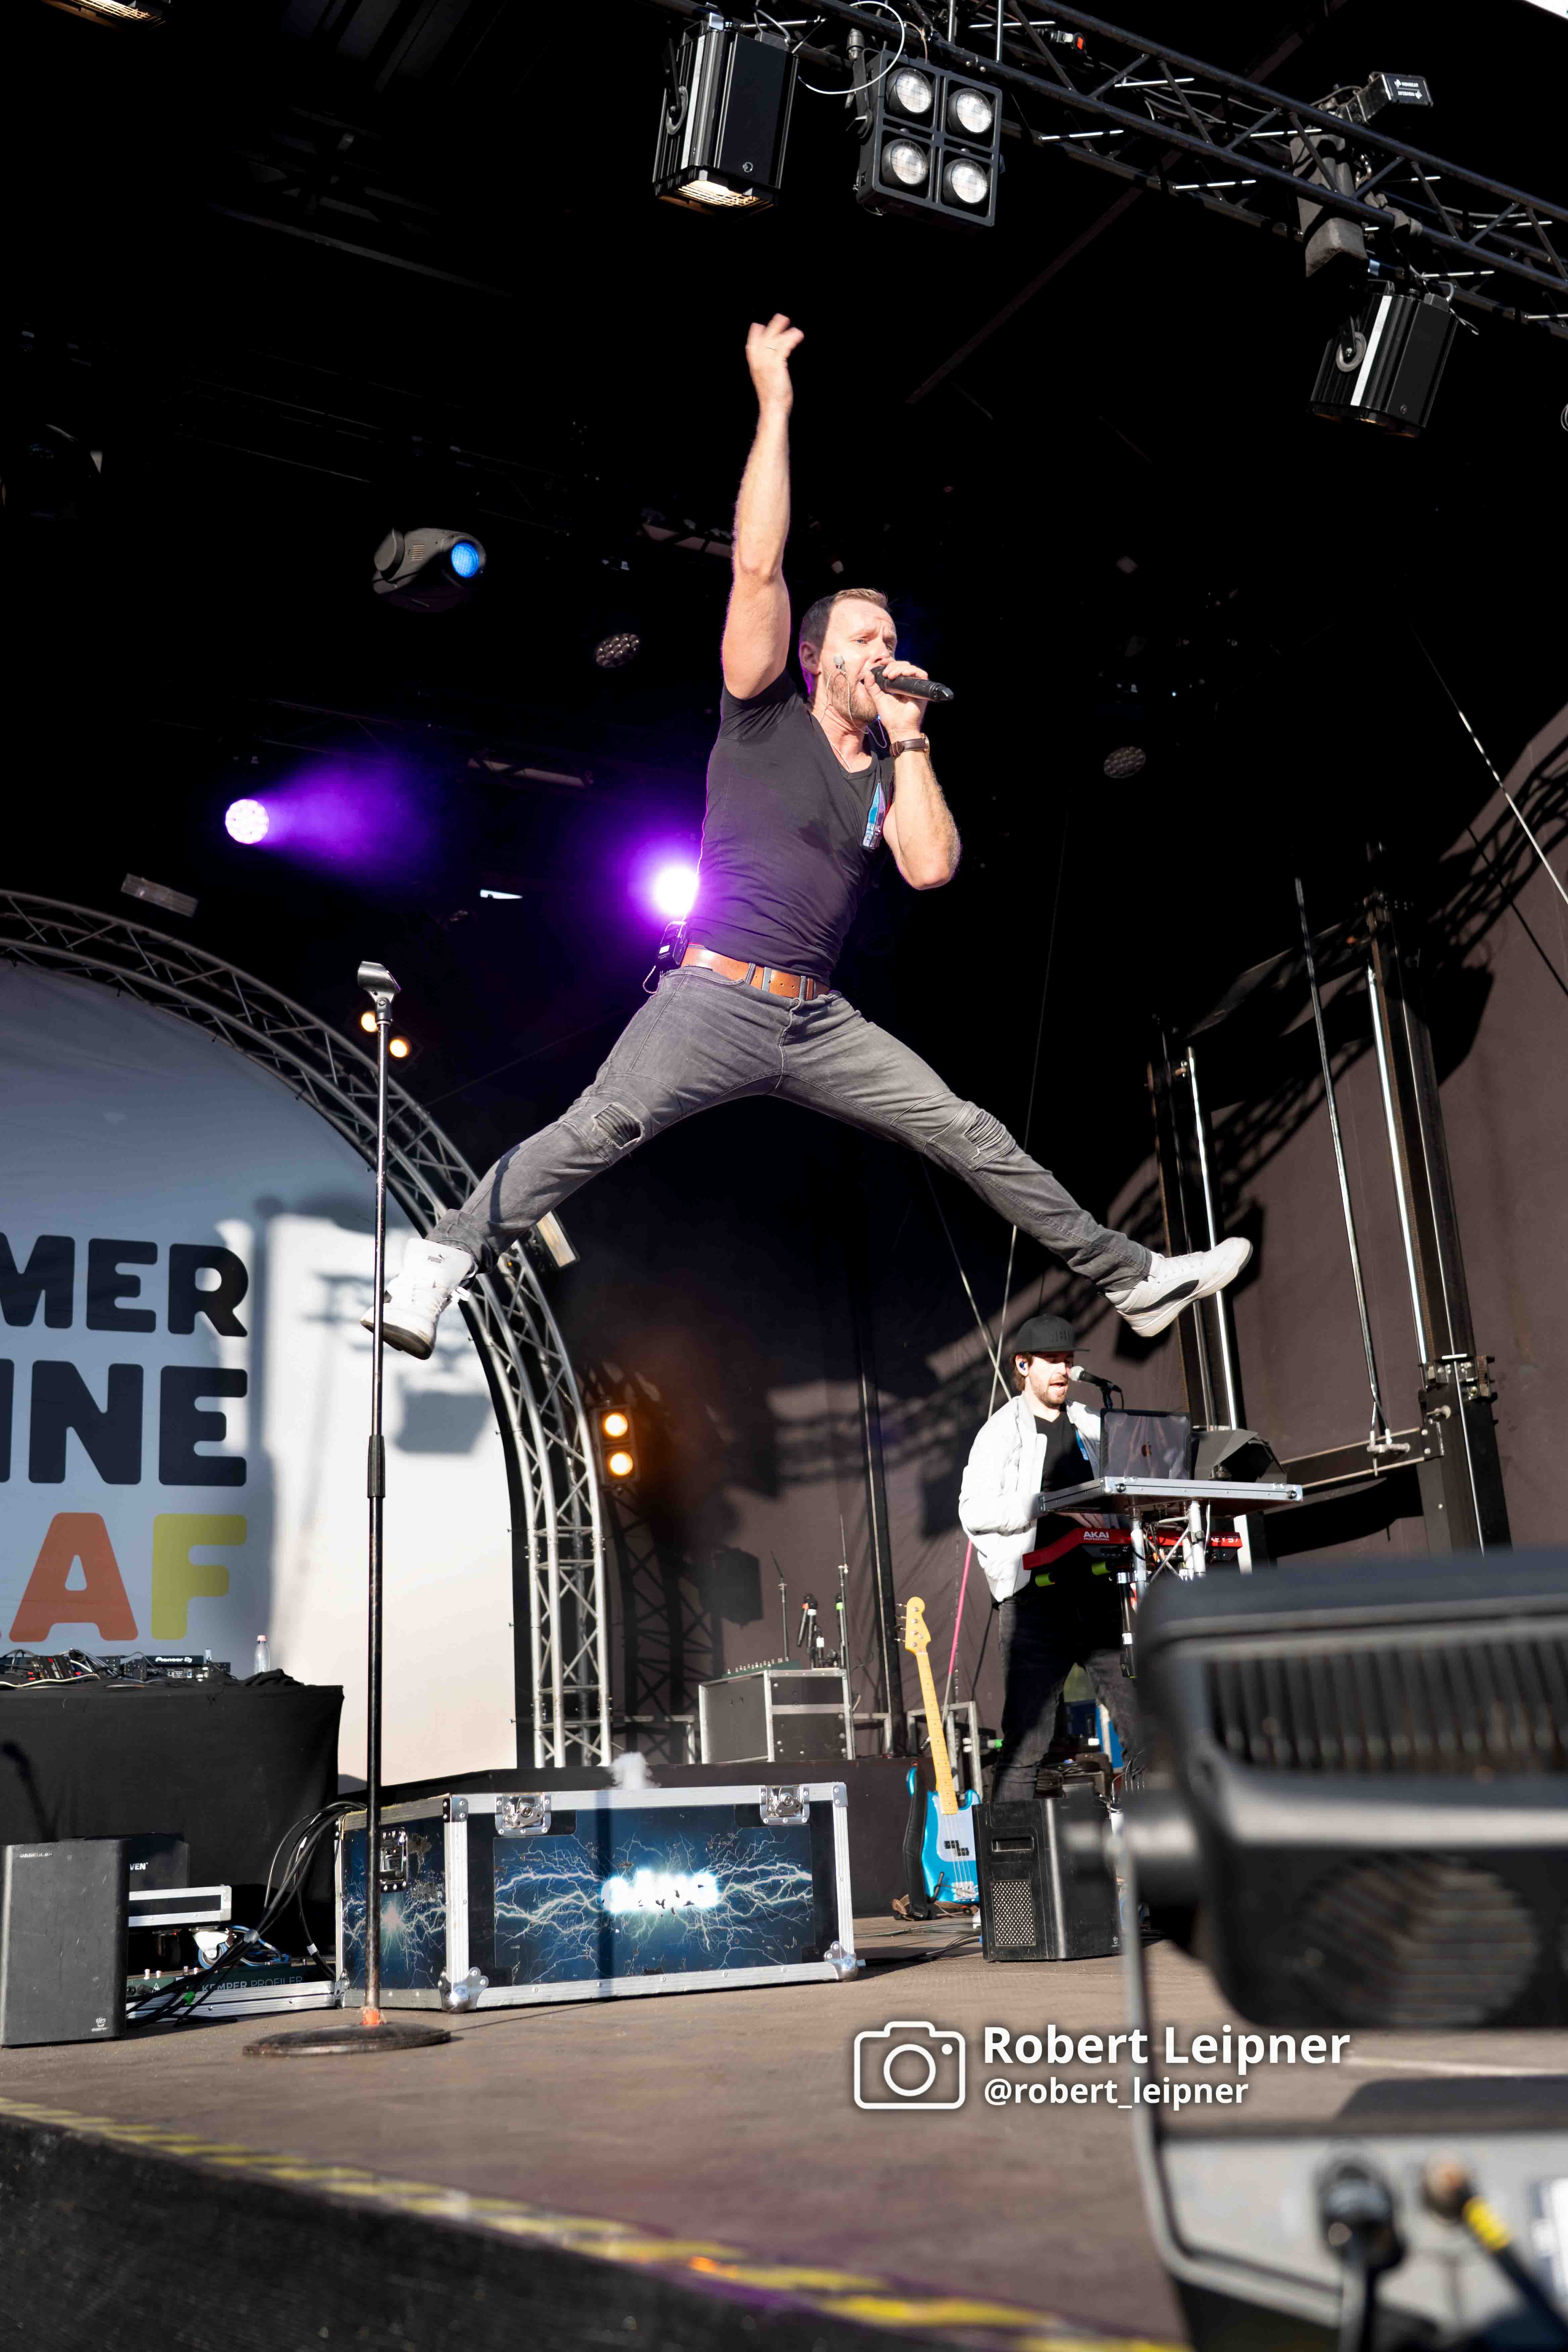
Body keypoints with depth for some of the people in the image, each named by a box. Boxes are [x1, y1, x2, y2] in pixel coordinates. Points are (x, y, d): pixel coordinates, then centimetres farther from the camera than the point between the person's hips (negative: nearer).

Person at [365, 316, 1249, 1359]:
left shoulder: (889, 768, 17)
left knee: (977, 1138, 2)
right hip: (714, 1000, -5)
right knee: (597, 1129, -26)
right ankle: (446, 1258, -22)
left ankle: (1133, 1277, 8)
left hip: (819, 1024, 5)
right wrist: (776, 406, -6)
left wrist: (910, 737, 2)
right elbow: (758, 568, -8)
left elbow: (931, 868, -1)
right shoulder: (765, 717, 4)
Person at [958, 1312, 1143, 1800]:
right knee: (1027, 1740, -4)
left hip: (1097, 1590, 5)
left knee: (1144, 1726, 2)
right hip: (1036, 1599, -5)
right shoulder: (1002, 1432, 2)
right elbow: (974, 1510, -9)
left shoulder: (1091, 1426, 16)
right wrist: (1039, 1506, -21)